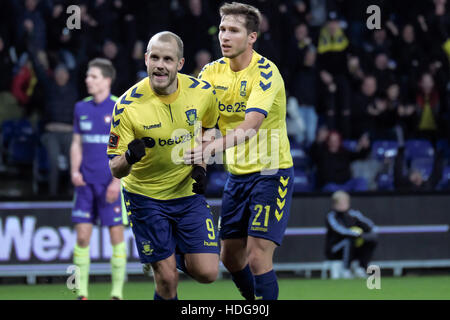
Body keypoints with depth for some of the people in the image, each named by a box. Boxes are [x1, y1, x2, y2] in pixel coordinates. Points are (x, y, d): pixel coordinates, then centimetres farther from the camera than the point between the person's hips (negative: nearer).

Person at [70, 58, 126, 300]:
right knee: (82, 236, -1)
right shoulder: (81, 108, 10)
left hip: (111, 184, -4)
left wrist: (117, 180, -14)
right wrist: (75, 171, 0)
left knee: (116, 235, -2)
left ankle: (117, 293, 5)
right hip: (86, 182, 4)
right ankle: (81, 293, 3)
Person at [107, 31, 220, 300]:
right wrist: (129, 157, -39)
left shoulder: (203, 93, -12)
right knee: (167, 281, -6)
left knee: (207, 273, -7)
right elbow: (116, 170, -16)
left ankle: (181, 257, 26)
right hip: (145, 196, -2)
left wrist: (200, 165, -3)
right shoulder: (128, 105, -20)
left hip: (188, 192, 3)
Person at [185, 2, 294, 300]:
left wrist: (213, 147, -48)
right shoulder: (213, 71, 1)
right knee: (231, 255, 11)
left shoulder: (265, 72, -19)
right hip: (237, 173, 7)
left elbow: (251, 125, -33)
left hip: (271, 172, -7)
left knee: (258, 256, -16)